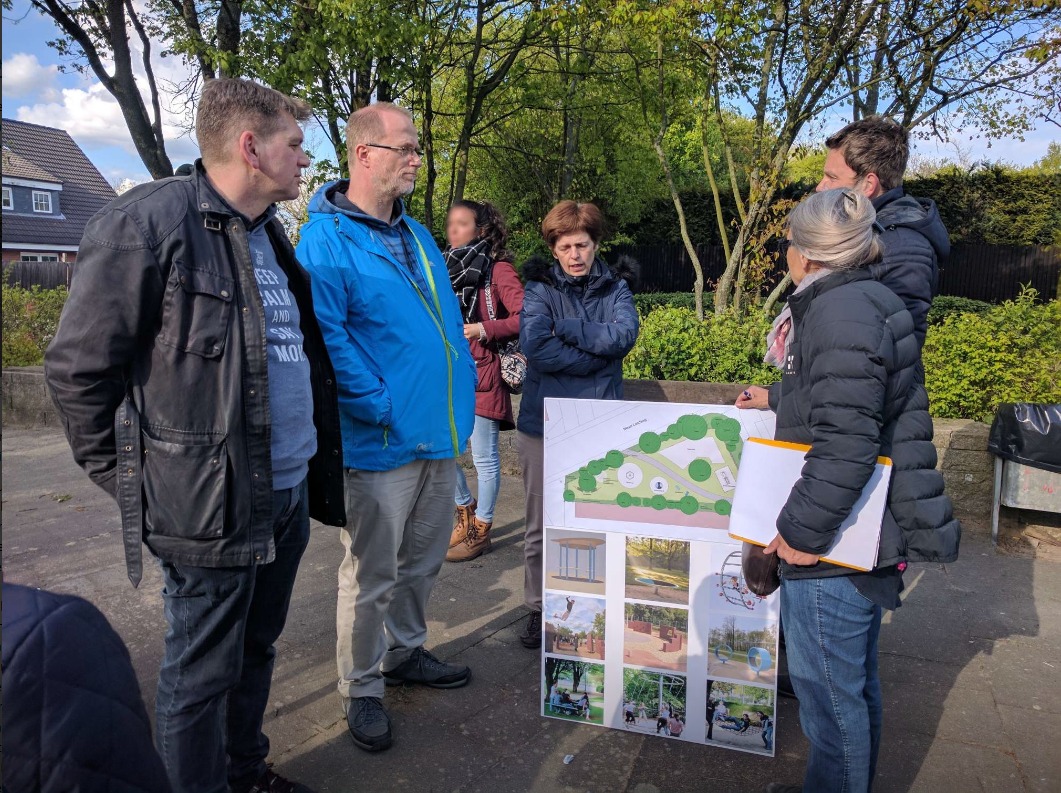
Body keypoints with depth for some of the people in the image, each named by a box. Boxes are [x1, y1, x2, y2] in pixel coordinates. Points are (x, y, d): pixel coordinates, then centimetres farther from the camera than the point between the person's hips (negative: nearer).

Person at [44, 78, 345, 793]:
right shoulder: (150, 221, -13)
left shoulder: (272, 236, 13)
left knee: (256, 651, 22)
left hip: (290, 495, 8)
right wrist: (129, 479, -6)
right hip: (212, 504, -8)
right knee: (202, 673, 9)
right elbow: (78, 367, -11)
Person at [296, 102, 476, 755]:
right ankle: (362, 689, 24)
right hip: (384, 442, -8)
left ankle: (405, 652, 41)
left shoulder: (417, 234, 13)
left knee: (423, 560, 20)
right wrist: (380, 406, -20)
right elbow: (326, 336, -19)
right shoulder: (326, 241, -12)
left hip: (443, 432, 8)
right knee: (372, 574, 6)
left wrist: (462, 394, 10)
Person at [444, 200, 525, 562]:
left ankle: (480, 530, 18)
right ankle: (465, 510, 31)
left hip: (482, 374, -6)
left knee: (484, 458, 3)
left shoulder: (497, 269, -4)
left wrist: (484, 329, -15)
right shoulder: (447, 267, 14)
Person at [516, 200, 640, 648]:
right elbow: (535, 346, -17)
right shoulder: (541, 287, 0)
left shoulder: (615, 287, 8)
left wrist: (565, 329, -12)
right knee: (542, 526, 9)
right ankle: (538, 609, 26)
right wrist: (597, 355, -11)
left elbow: (625, 334, -11)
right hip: (544, 422, -1)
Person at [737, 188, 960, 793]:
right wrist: (777, 401, 32)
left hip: (830, 549, -11)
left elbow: (845, 443, -28)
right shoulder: (864, 302, 10)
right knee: (856, 679, 24)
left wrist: (801, 530, -20)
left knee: (828, 688, 6)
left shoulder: (841, 312, -22)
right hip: (863, 536, 11)